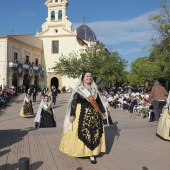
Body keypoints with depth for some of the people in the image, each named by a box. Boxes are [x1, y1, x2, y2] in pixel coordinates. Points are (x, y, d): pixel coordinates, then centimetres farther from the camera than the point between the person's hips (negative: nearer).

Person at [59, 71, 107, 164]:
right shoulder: (78, 89, -3)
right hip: (82, 114, -4)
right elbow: (74, 102, -8)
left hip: (94, 114, 4)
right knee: (81, 133, -2)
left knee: (94, 133, 3)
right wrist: (72, 114, -14)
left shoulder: (94, 89, 10)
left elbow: (99, 101, 14)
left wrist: (102, 112, 15)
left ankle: (92, 154, 10)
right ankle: (80, 151, 16)